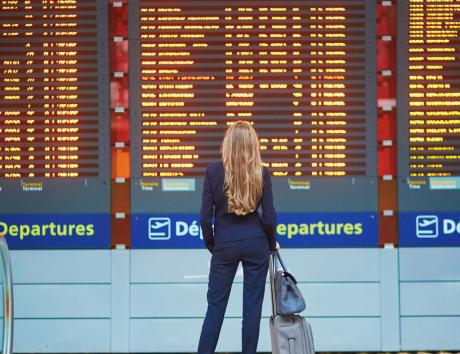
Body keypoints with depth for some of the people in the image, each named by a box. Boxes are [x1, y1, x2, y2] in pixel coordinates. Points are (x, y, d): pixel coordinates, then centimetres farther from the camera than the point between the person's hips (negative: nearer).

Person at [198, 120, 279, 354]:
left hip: (225, 245, 0)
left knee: (216, 304, 7)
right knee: (252, 306, 7)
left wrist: (211, 244, 10)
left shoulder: (214, 171, -7)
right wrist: (271, 243, 14)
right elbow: (269, 217, -4)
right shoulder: (262, 173, -6)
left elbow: (205, 216, -6)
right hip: (256, 244, 0)